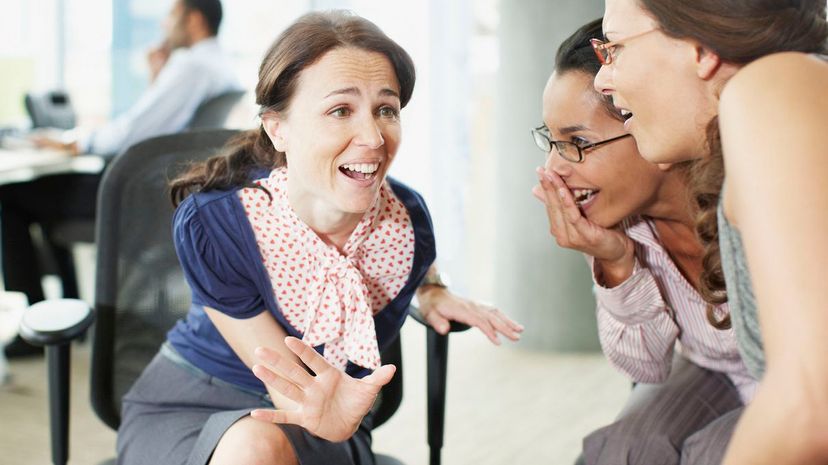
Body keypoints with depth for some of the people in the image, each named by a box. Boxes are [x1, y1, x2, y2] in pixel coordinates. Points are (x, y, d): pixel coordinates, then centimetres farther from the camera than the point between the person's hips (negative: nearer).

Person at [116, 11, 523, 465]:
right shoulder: (209, 224, -25)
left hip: (329, 428, 2)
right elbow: (286, 379, -18)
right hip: (186, 407, -2)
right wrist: (326, 412, -40)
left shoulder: (405, 220, -15)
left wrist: (431, 291, -7)